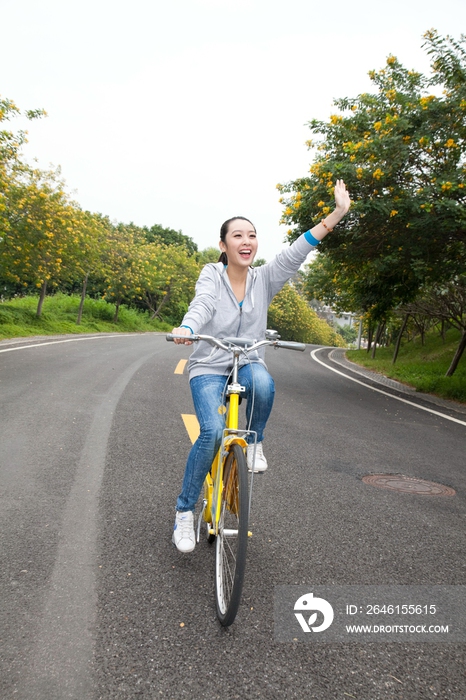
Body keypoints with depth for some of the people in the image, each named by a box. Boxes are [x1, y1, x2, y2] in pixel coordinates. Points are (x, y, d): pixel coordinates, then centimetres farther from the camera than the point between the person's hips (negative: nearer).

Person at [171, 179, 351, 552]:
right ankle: (185, 512, -3)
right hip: (209, 367, -1)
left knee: (264, 383, -36)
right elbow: (202, 305, -23)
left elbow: (295, 254, -9)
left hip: (248, 365, 2)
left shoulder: (263, 279, 2)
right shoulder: (211, 274, -4)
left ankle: (255, 441, -5)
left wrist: (337, 214, -19)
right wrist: (186, 329, -46)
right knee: (212, 432, -24)